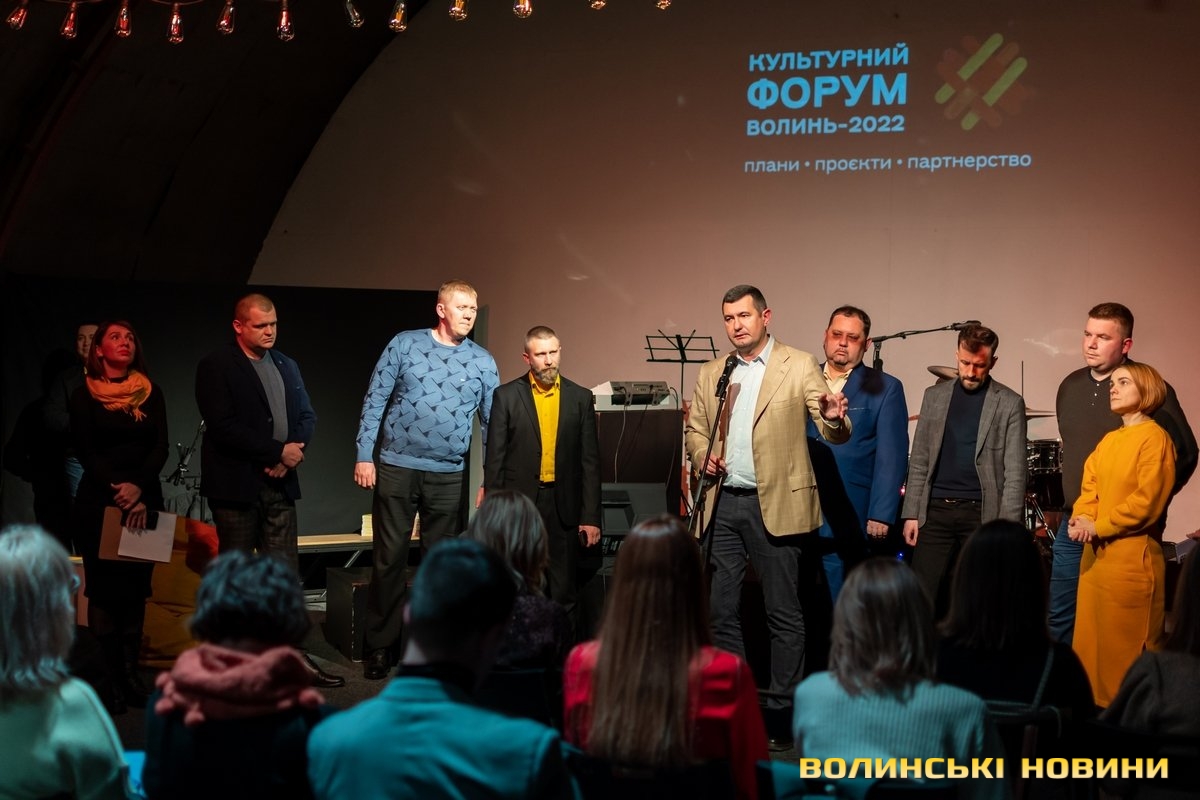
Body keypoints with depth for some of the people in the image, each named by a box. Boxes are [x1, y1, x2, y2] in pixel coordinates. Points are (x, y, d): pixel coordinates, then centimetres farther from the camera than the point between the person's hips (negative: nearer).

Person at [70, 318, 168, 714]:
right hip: (98, 501, -3)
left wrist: (138, 488, -15)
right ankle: (108, 677, -1)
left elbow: (160, 447, 1)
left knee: (136, 588, 2)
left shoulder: (150, 393, 9)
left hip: (145, 500, 3)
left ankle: (130, 671, 6)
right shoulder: (85, 396, 1)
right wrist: (118, 492, -17)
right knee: (105, 588, -3)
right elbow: (86, 452, -5)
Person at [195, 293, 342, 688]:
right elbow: (222, 426, -16)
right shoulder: (216, 366, -6)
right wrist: (278, 451, -14)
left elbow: (307, 415, 13)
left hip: (280, 484, 6)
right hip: (237, 486, -5)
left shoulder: (286, 366, 15)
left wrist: (291, 454, -7)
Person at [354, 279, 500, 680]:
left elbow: (493, 422, 7)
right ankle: (379, 645, 14)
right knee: (389, 558, 3)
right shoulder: (404, 345, 0)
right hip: (396, 467, -1)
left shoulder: (482, 362, 4)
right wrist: (365, 456, -6)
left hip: (448, 476, 2)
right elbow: (374, 401, 0)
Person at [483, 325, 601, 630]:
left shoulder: (580, 398, 6)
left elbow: (590, 462, 6)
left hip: (564, 506, 1)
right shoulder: (506, 396, 2)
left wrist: (591, 516, 1)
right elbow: (494, 459, 2)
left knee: (563, 593, 4)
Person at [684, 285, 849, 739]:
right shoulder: (711, 375, 14)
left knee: (783, 613, 0)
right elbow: (693, 428, 20)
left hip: (774, 504, -4)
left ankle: (782, 711, 8)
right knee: (719, 609, 8)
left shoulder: (798, 367, 0)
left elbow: (831, 431, -6)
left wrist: (834, 418, -30)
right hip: (722, 503, 5)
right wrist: (702, 458, -2)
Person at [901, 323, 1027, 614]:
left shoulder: (1009, 403, 0)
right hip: (935, 510, 3)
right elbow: (919, 461, 10)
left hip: (982, 513, -2)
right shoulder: (934, 396, 10)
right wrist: (911, 513, 4)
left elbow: (1015, 471, -3)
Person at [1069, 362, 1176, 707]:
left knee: (1128, 646, -2)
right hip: (1095, 552, 8)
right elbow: (1089, 487, 12)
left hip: (1133, 556, -8)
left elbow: (1147, 501, -15)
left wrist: (1098, 526, -13)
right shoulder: (1108, 441, 16)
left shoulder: (1154, 438, -8)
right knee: (1091, 639, 10)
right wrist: (1081, 518, -8)